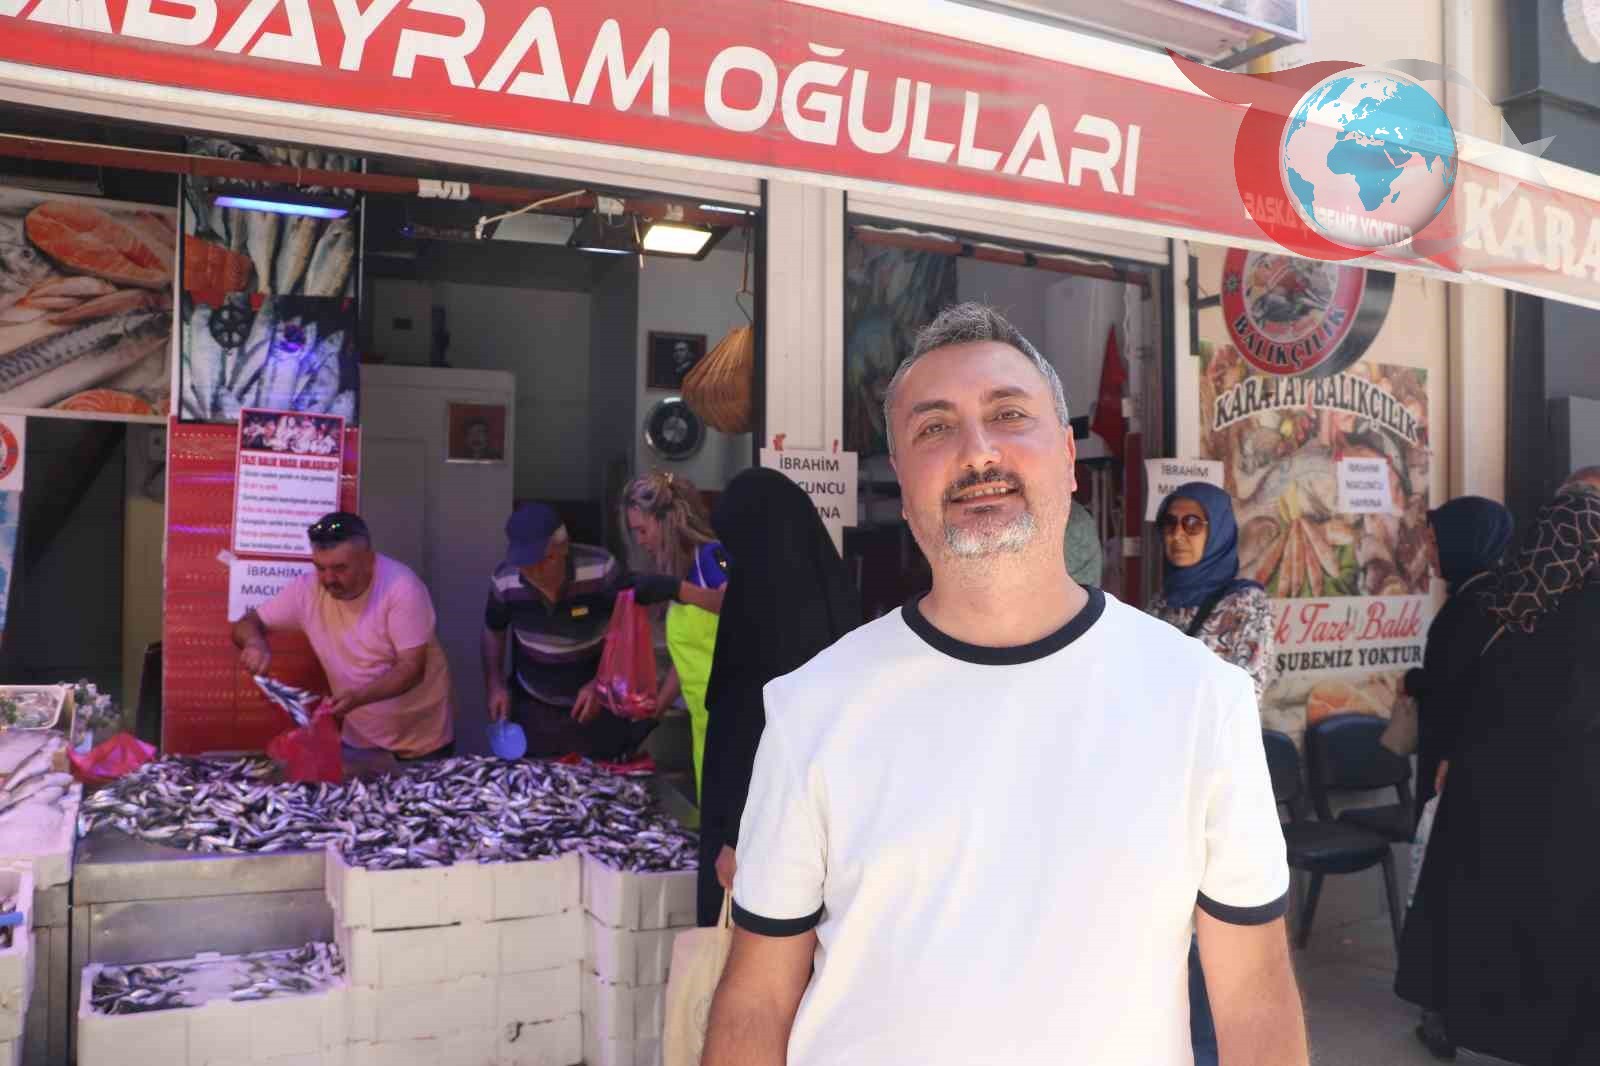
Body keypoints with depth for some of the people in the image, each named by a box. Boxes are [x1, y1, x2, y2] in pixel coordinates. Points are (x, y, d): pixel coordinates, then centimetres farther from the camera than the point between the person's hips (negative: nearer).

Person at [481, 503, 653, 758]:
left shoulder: (602, 570, -25)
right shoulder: (504, 580, -15)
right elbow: (493, 631, 6)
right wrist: (494, 684, -4)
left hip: (599, 704, -2)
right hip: (533, 707, 2)